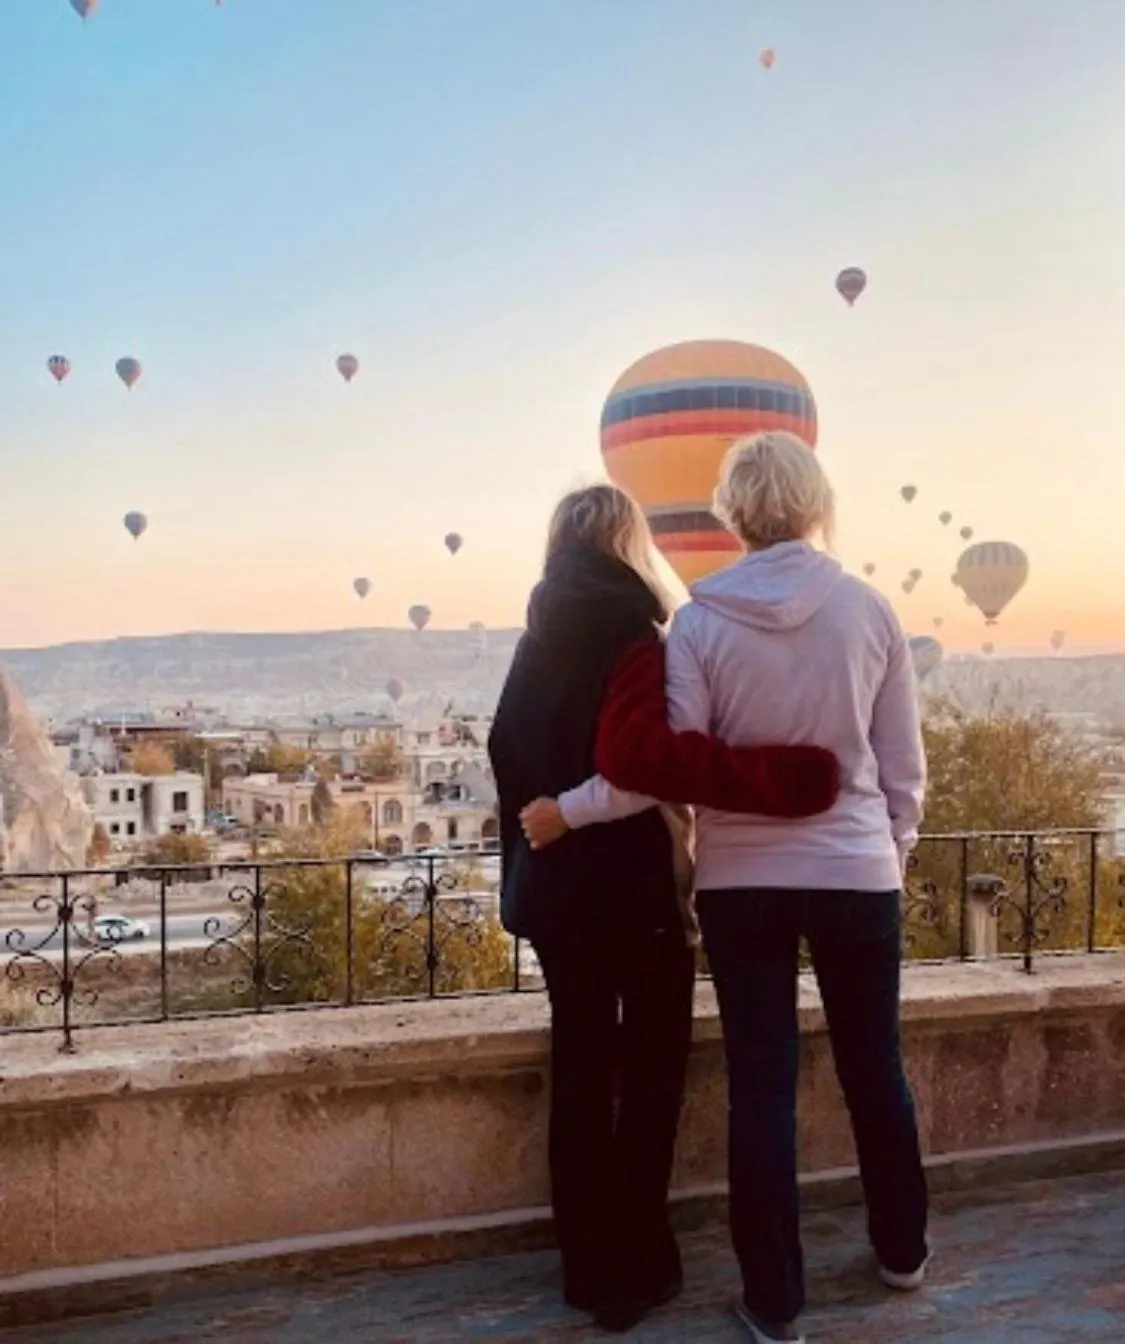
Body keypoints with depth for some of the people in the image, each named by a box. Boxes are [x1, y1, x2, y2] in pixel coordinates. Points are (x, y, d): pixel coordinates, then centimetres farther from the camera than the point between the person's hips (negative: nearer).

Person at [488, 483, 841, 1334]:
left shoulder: (536, 648, 7)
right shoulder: (636, 641, -13)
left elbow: (510, 760, 9)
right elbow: (647, 755, -29)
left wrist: (528, 871, 14)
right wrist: (781, 781, -29)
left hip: (556, 889, 6)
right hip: (638, 888, -6)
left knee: (580, 1068, 14)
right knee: (651, 1074, 9)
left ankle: (587, 1264, 25)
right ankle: (634, 1269, 18)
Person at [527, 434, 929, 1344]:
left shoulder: (701, 621, -9)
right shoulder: (869, 609, -5)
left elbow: (666, 767, -12)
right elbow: (904, 767, 0)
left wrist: (567, 811, 1)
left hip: (740, 879, -1)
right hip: (857, 874, 1)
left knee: (761, 1087, 9)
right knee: (875, 1069, 20)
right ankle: (902, 1250, 40)